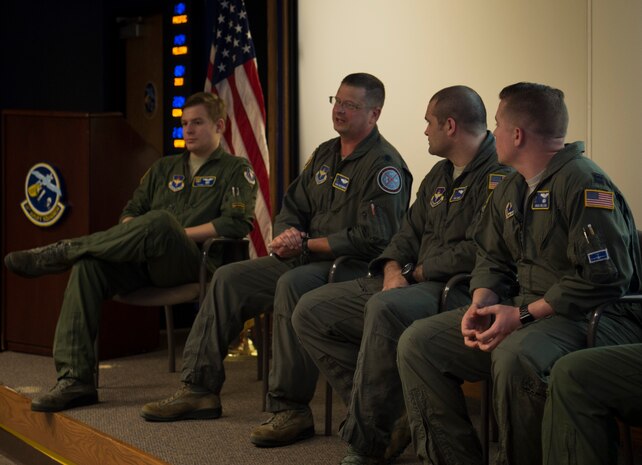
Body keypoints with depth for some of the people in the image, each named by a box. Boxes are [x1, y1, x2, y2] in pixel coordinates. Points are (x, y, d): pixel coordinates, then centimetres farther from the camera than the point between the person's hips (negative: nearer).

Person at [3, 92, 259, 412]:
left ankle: (61, 252, -24)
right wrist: (135, 237, -1)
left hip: (192, 263, -5)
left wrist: (173, 235, -10)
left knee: (160, 221, -38)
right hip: (145, 266, 6)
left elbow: (237, 223, -6)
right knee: (88, 265, -26)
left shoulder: (236, 170, 11)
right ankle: (75, 379, -32)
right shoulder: (164, 168, 29)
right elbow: (130, 212, 25)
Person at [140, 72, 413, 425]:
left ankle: (290, 407, -33)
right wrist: (287, 236, -4)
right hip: (306, 261, 9)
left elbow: (372, 239, -20)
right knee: (228, 278, 1)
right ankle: (199, 389, 3)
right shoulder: (325, 154, 17)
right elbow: (291, 208, 21)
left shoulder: (384, 165, -10)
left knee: (292, 284, -37)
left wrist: (307, 244, -15)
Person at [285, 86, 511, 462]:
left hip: (458, 289, -10)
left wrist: (418, 272, -8)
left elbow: (479, 251, -21)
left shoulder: (498, 174, -11)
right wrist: (393, 270, -3)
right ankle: (385, 412, -5)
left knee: (385, 309, -39)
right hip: (413, 284, 10)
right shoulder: (440, 175, 21)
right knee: (312, 311, 0)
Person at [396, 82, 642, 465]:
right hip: (524, 311, 9)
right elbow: (492, 260, 19)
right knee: (418, 343, -2)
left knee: (516, 357, -39)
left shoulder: (584, 183, -14)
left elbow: (604, 277, -21)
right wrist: (481, 304, -4)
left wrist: (524, 314, -21)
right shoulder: (510, 191, 15)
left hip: (593, 317, -9)